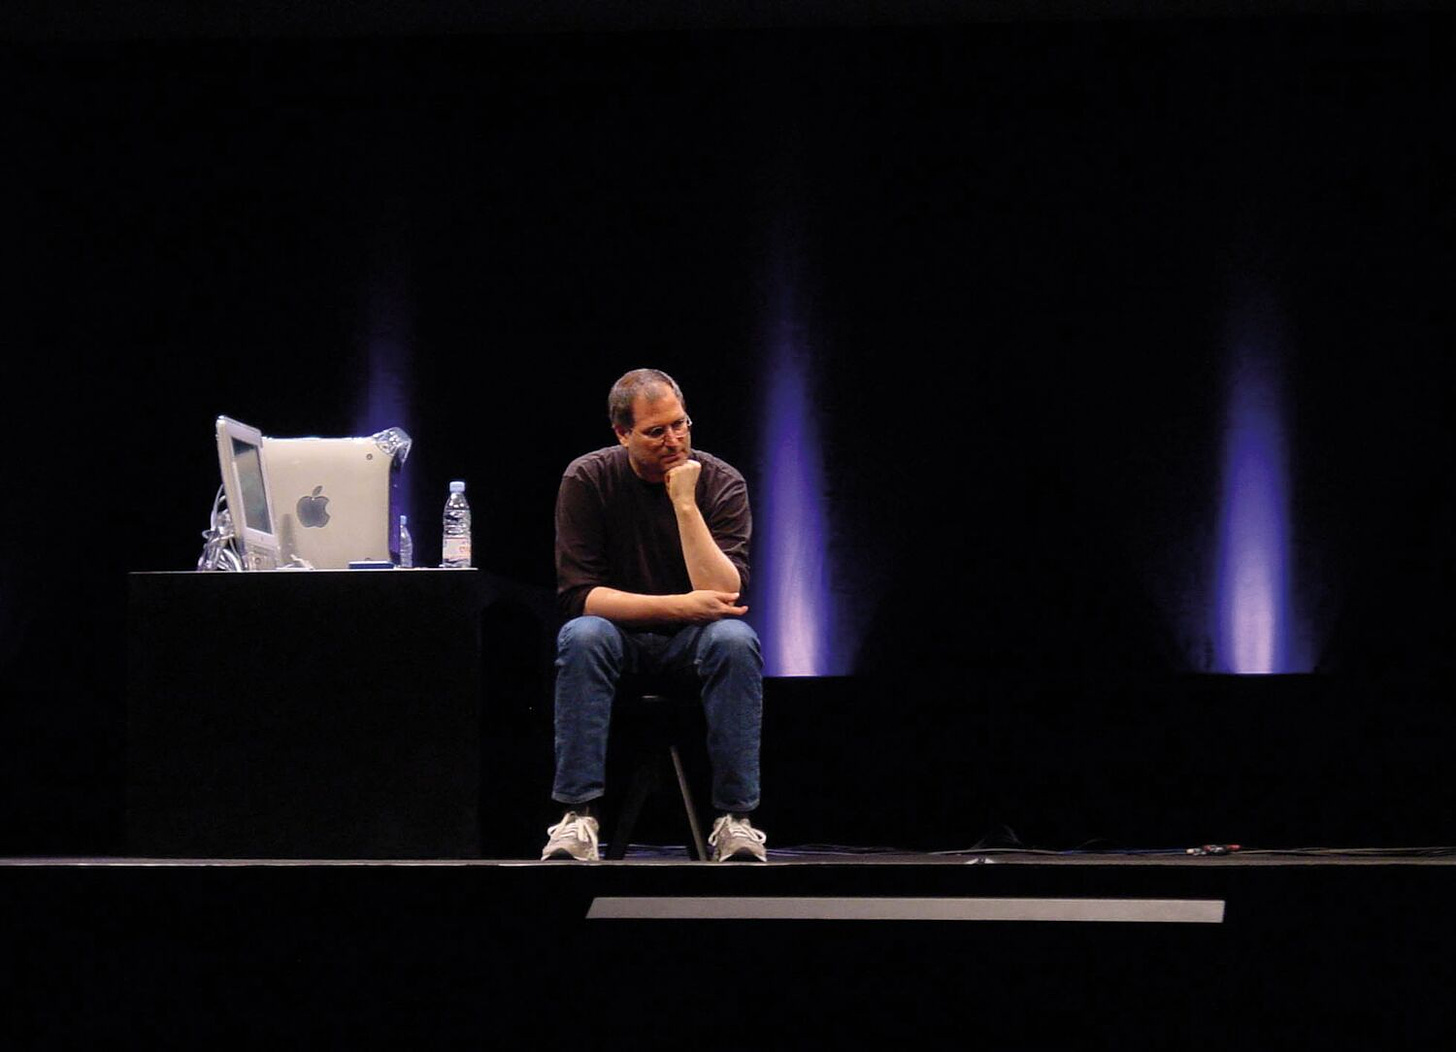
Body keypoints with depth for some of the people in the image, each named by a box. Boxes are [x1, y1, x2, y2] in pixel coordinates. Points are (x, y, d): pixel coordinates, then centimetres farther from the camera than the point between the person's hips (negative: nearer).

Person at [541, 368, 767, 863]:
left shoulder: (721, 482, -9)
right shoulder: (587, 479, -9)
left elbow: (724, 596, -21)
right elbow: (577, 595, -16)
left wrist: (685, 504, -26)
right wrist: (679, 605, -24)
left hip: (693, 641, 0)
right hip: (620, 638, 0)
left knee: (736, 640, -33)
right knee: (581, 636, -34)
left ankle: (735, 821, -29)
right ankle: (577, 816, -32)